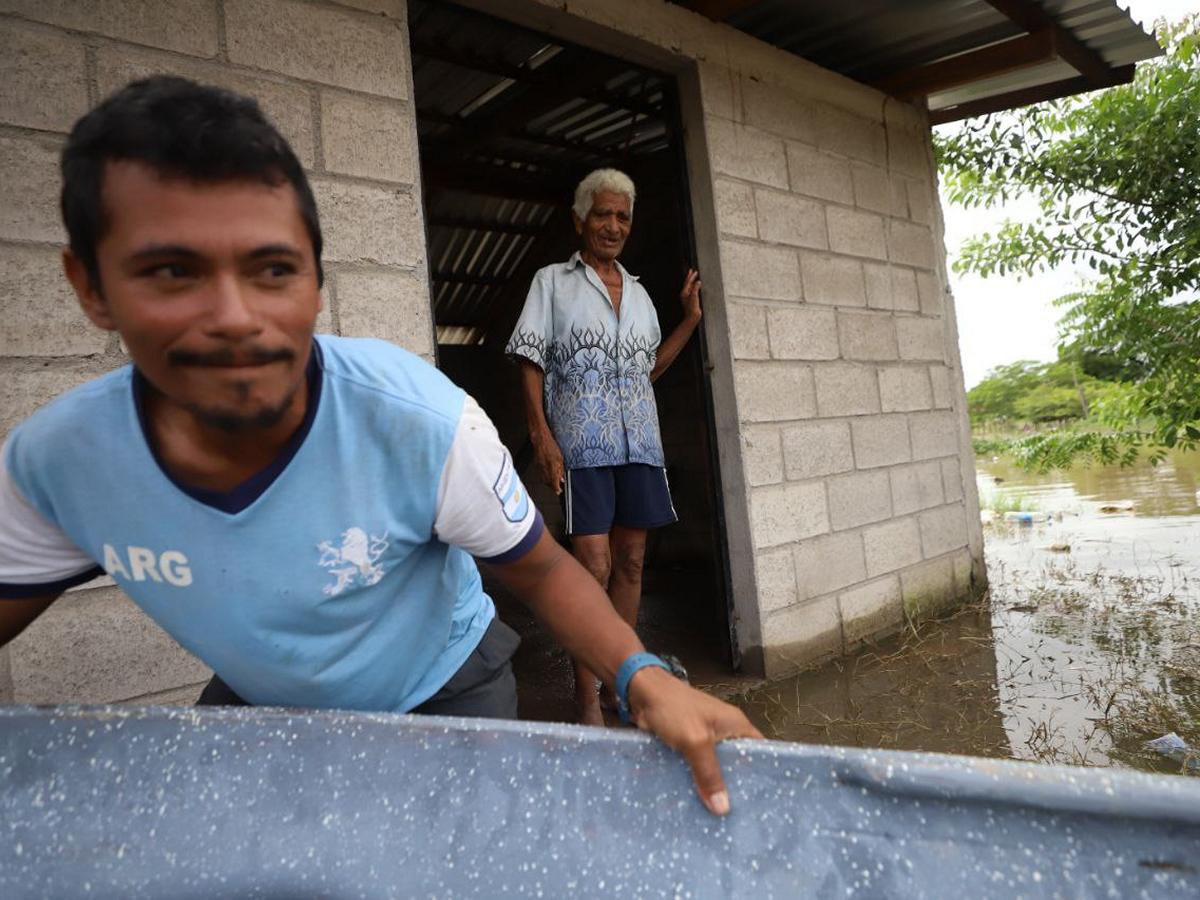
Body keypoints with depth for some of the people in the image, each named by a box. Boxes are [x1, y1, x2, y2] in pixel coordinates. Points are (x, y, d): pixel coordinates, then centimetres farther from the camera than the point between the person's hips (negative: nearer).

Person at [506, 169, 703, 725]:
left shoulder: (638, 292, 20)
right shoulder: (552, 282, 5)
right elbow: (531, 364, -2)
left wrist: (691, 318, 16)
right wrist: (541, 436, -13)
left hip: (639, 443, 6)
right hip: (582, 444, -5)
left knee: (631, 562, 7)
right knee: (593, 565, -11)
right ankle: (587, 698, -1)